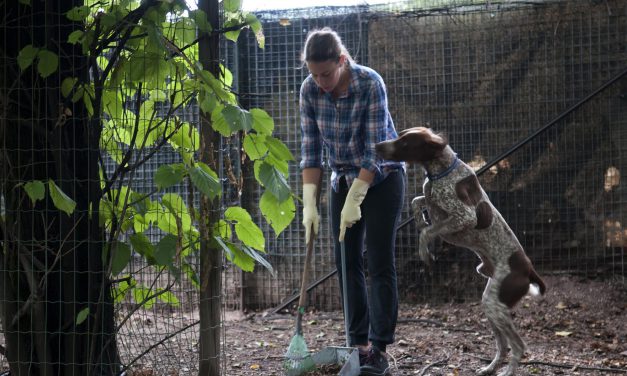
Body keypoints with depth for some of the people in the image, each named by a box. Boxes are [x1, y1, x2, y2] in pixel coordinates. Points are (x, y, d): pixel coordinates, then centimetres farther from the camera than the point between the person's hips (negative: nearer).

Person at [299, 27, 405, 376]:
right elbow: (311, 149, -7)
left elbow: (375, 148, -24)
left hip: (382, 176, -5)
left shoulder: (370, 83, -26)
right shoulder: (310, 91, -12)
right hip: (344, 178, 5)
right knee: (347, 263, 3)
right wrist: (310, 202, -14)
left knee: (379, 262, -8)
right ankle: (359, 344, 9)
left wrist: (354, 201, -25)